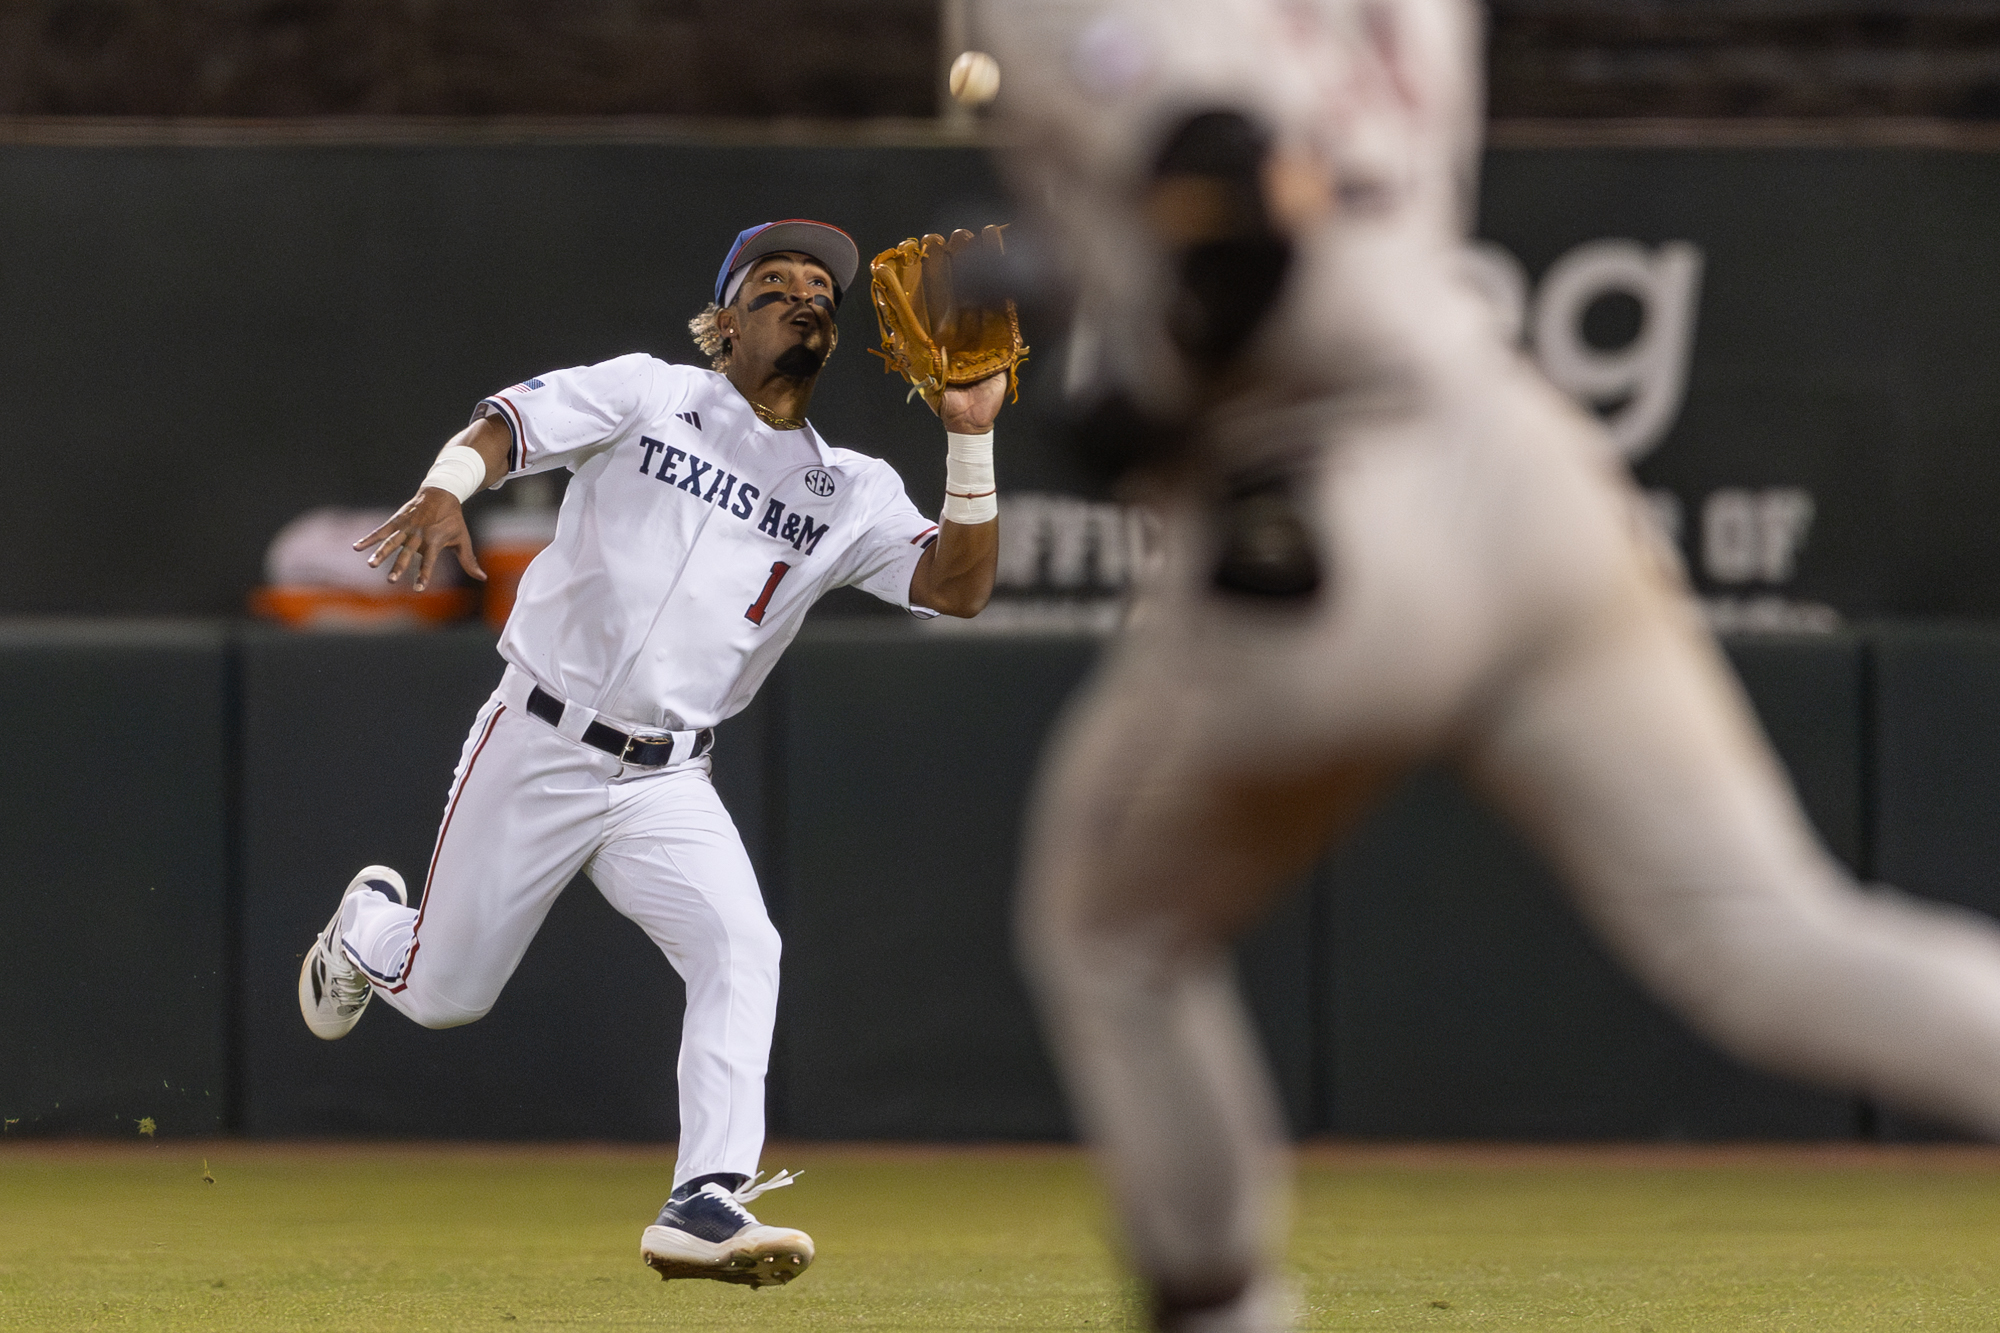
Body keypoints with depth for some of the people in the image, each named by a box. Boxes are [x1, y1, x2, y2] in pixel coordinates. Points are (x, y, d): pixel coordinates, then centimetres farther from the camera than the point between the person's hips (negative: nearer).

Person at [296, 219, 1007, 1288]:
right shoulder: (649, 396, -1)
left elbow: (958, 587, -5)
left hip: (665, 786, 2)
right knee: (443, 996, 7)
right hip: (537, 747, -2)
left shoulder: (850, 493, 7)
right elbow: (503, 426, -11)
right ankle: (372, 925, 44)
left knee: (741, 949, -25)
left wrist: (970, 440, -17)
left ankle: (705, 1206, -31)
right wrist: (443, 492, -33)